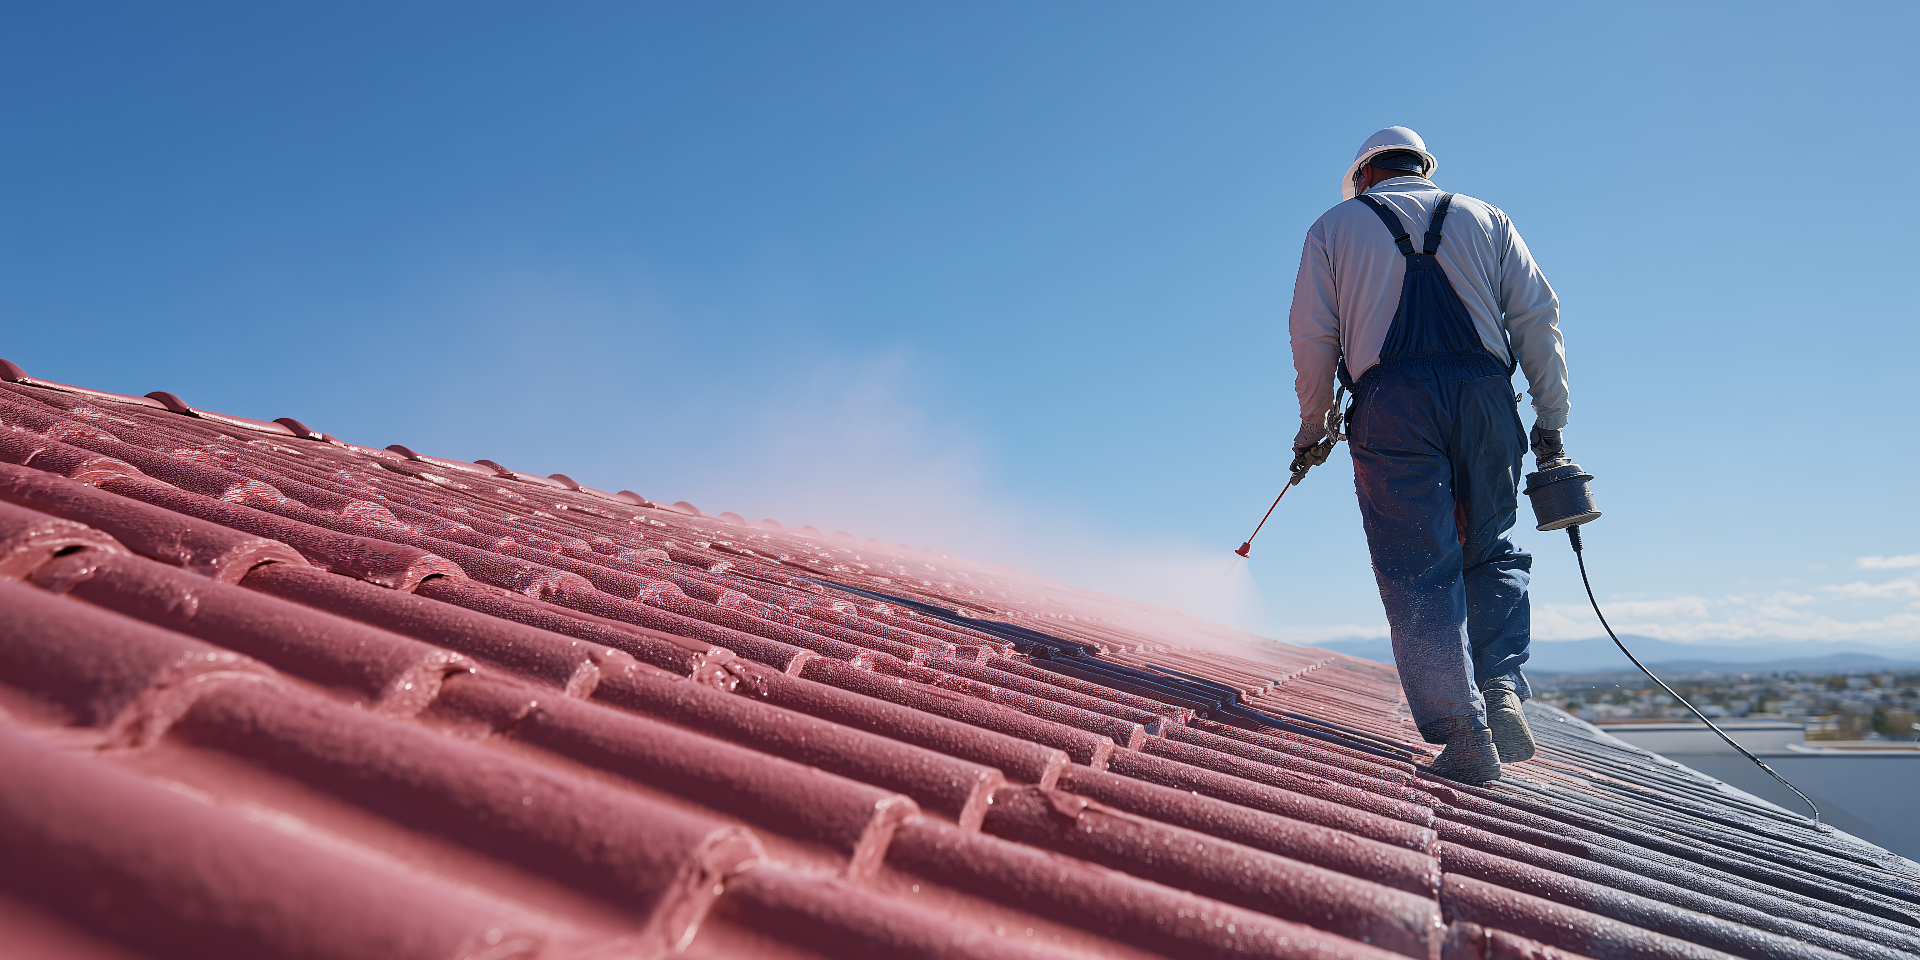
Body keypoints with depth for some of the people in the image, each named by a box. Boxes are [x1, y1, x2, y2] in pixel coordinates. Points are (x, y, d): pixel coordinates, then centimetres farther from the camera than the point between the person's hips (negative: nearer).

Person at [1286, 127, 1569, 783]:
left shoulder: (1334, 226, 17)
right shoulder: (1484, 218, 22)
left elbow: (1313, 335, 8)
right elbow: (1537, 316, 11)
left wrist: (1313, 427, 18)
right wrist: (1550, 419, 12)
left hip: (1390, 402, -2)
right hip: (1485, 392, 2)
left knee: (1419, 573, -3)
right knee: (1492, 553, 16)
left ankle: (1464, 734, -8)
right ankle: (1502, 689, 0)